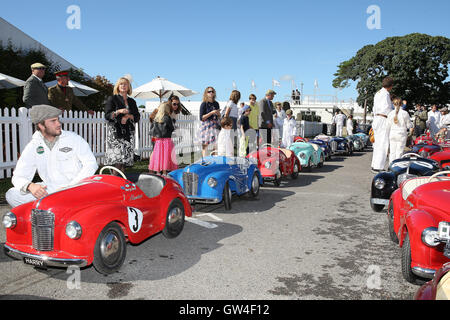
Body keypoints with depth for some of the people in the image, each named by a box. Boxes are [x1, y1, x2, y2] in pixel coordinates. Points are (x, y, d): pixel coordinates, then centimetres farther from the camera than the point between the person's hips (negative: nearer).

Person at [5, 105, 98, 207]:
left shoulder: (73, 138, -1)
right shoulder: (32, 147, 6)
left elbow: (91, 164, -7)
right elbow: (19, 176, 5)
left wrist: (70, 187, -17)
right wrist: (30, 186, -20)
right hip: (49, 190, 4)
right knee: (11, 194, -9)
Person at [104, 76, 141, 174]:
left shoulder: (132, 101, 18)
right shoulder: (112, 99, 6)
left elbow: (137, 117, 12)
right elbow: (107, 115, -2)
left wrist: (128, 116, -6)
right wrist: (118, 112, -17)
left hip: (128, 132, 4)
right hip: (115, 131, -4)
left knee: (126, 156, -2)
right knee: (118, 156, -16)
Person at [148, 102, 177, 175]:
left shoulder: (155, 118, 4)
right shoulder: (168, 118, -9)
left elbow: (153, 129, 6)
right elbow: (172, 129, -4)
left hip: (158, 140, 4)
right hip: (167, 139, -4)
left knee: (158, 155, 9)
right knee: (166, 155, 0)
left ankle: (158, 172, 15)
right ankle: (164, 172, 2)